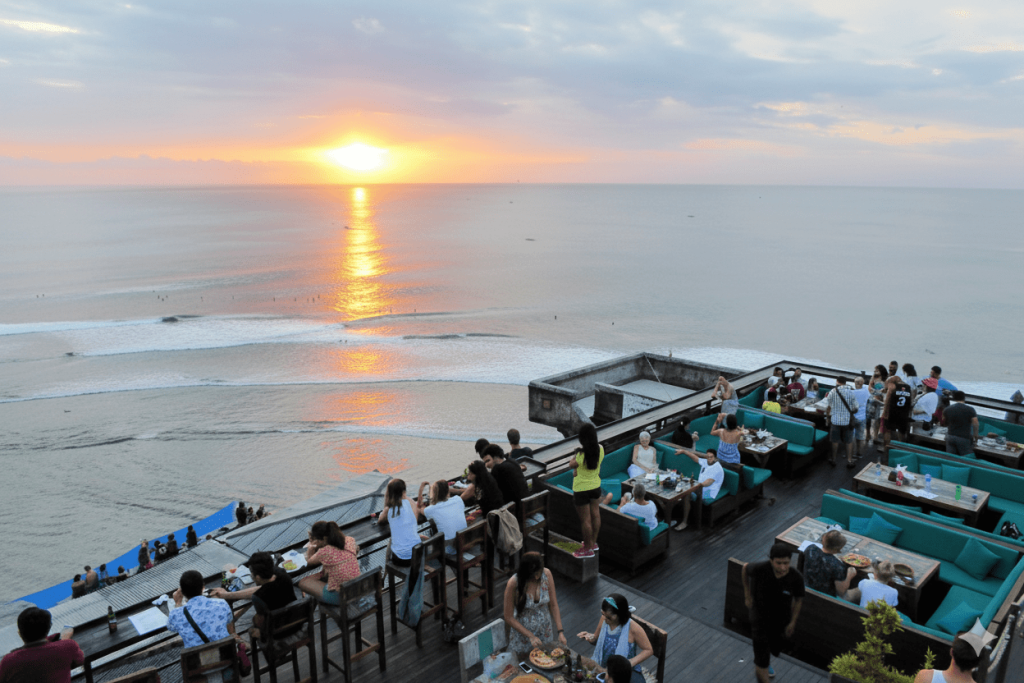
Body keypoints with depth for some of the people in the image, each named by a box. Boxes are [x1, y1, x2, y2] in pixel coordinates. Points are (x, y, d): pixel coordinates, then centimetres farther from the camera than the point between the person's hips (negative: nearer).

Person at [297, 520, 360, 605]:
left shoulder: (324, 552, -20)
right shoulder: (349, 541, -7)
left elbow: (309, 561, 2)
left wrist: (311, 546, 15)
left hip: (338, 597, -6)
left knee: (303, 582, 13)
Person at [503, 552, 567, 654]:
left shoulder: (546, 574, -17)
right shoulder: (513, 583, -25)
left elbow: (553, 605, -6)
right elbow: (509, 618, -16)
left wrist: (560, 631, -11)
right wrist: (531, 636, -19)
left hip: (545, 630, 3)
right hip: (522, 630, -3)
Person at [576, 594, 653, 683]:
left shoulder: (633, 628, -20)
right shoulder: (604, 619, -6)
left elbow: (648, 650, -10)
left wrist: (631, 662, -24)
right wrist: (591, 637, -11)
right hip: (601, 667, 3)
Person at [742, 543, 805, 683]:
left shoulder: (796, 578, -27)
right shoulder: (760, 569, -32)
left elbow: (798, 599, -6)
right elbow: (745, 567, -7)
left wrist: (793, 622, -1)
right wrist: (747, 595, -2)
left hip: (781, 621, 3)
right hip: (760, 619, -3)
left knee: (774, 648, 31)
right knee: (762, 661, -1)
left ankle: (762, 663, 64)